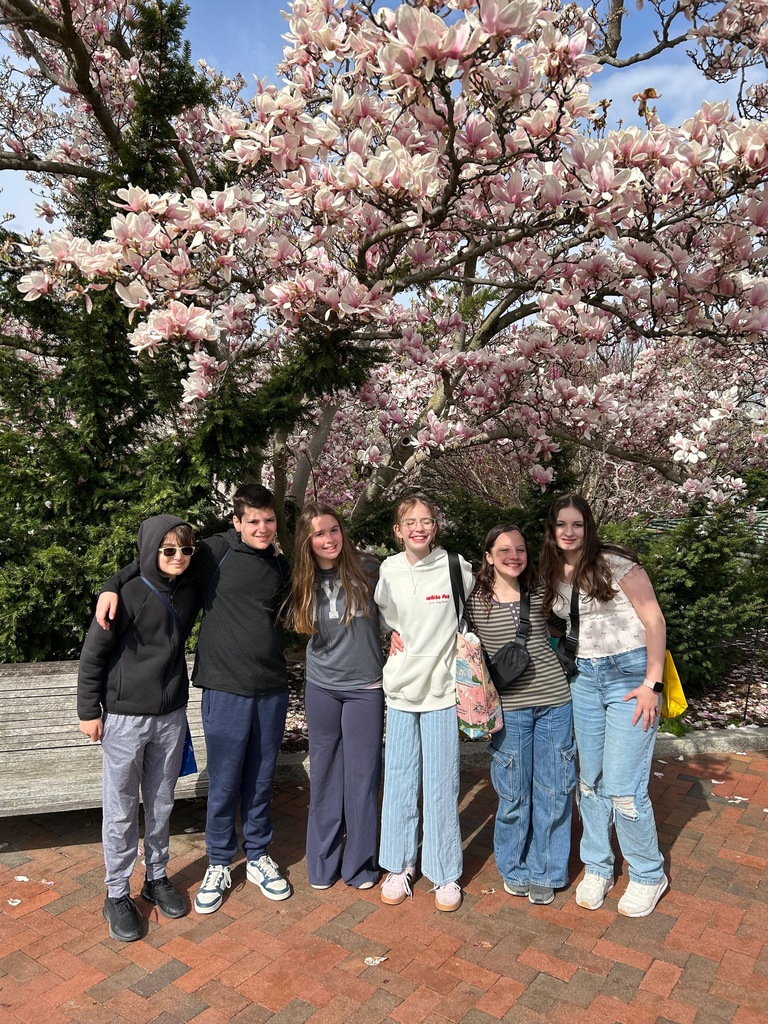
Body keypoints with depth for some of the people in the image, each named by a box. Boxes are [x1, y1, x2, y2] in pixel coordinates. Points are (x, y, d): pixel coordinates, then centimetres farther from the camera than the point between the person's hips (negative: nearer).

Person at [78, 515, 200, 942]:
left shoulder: (190, 593, -1)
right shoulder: (129, 595, -16)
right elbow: (93, 653, -9)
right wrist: (89, 710, -6)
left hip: (171, 716, 5)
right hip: (125, 717, -4)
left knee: (161, 804, 17)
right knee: (121, 810, 8)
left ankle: (157, 878, 35)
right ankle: (118, 894, 24)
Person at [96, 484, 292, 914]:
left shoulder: (282, 567, 7)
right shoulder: (217, 551, -7)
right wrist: (113, 584, -13)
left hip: (272, 690, 4)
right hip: (226, 689, -3)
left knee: (261, 780, 16)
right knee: (224, 784, 8)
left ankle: (259, 857, 35)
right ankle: (219, 865, 29)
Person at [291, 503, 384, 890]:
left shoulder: (368, 569, -10)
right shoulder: (304, 581, -2)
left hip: (365, 687, -2)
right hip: (321, 687, 2)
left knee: (361, 775, 7)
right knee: (324, 775, 12)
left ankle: (360, 863, 24)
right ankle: (323, 862, 28)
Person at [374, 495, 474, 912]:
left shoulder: (456, 569, -7)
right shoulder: (387, 571, 0)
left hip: (442, 689, -2)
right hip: (400, 689, 2)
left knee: (442, 783, 5)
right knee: (399, 780, 10)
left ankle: (445, 873, 22)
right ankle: (399, 865, 27)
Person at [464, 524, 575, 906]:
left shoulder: (539, 595, 4)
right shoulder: (474, 602, -4)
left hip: (554, 701, 3)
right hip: (509, 707, -2)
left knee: (553, 790, 9)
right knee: (514, 793, 7)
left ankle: (544, 872, 28)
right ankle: (515, 869, 31)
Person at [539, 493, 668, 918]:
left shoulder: (615, 563, -10)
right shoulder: (553, 575, 7)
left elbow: (654, 619, -11)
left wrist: (651, 683, -15)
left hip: (630, 674, -5)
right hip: (584, 678, 6)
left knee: (622, 787, -5)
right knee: (590, 781, 11)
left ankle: (648, 876, 19)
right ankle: (597, 868, 30)